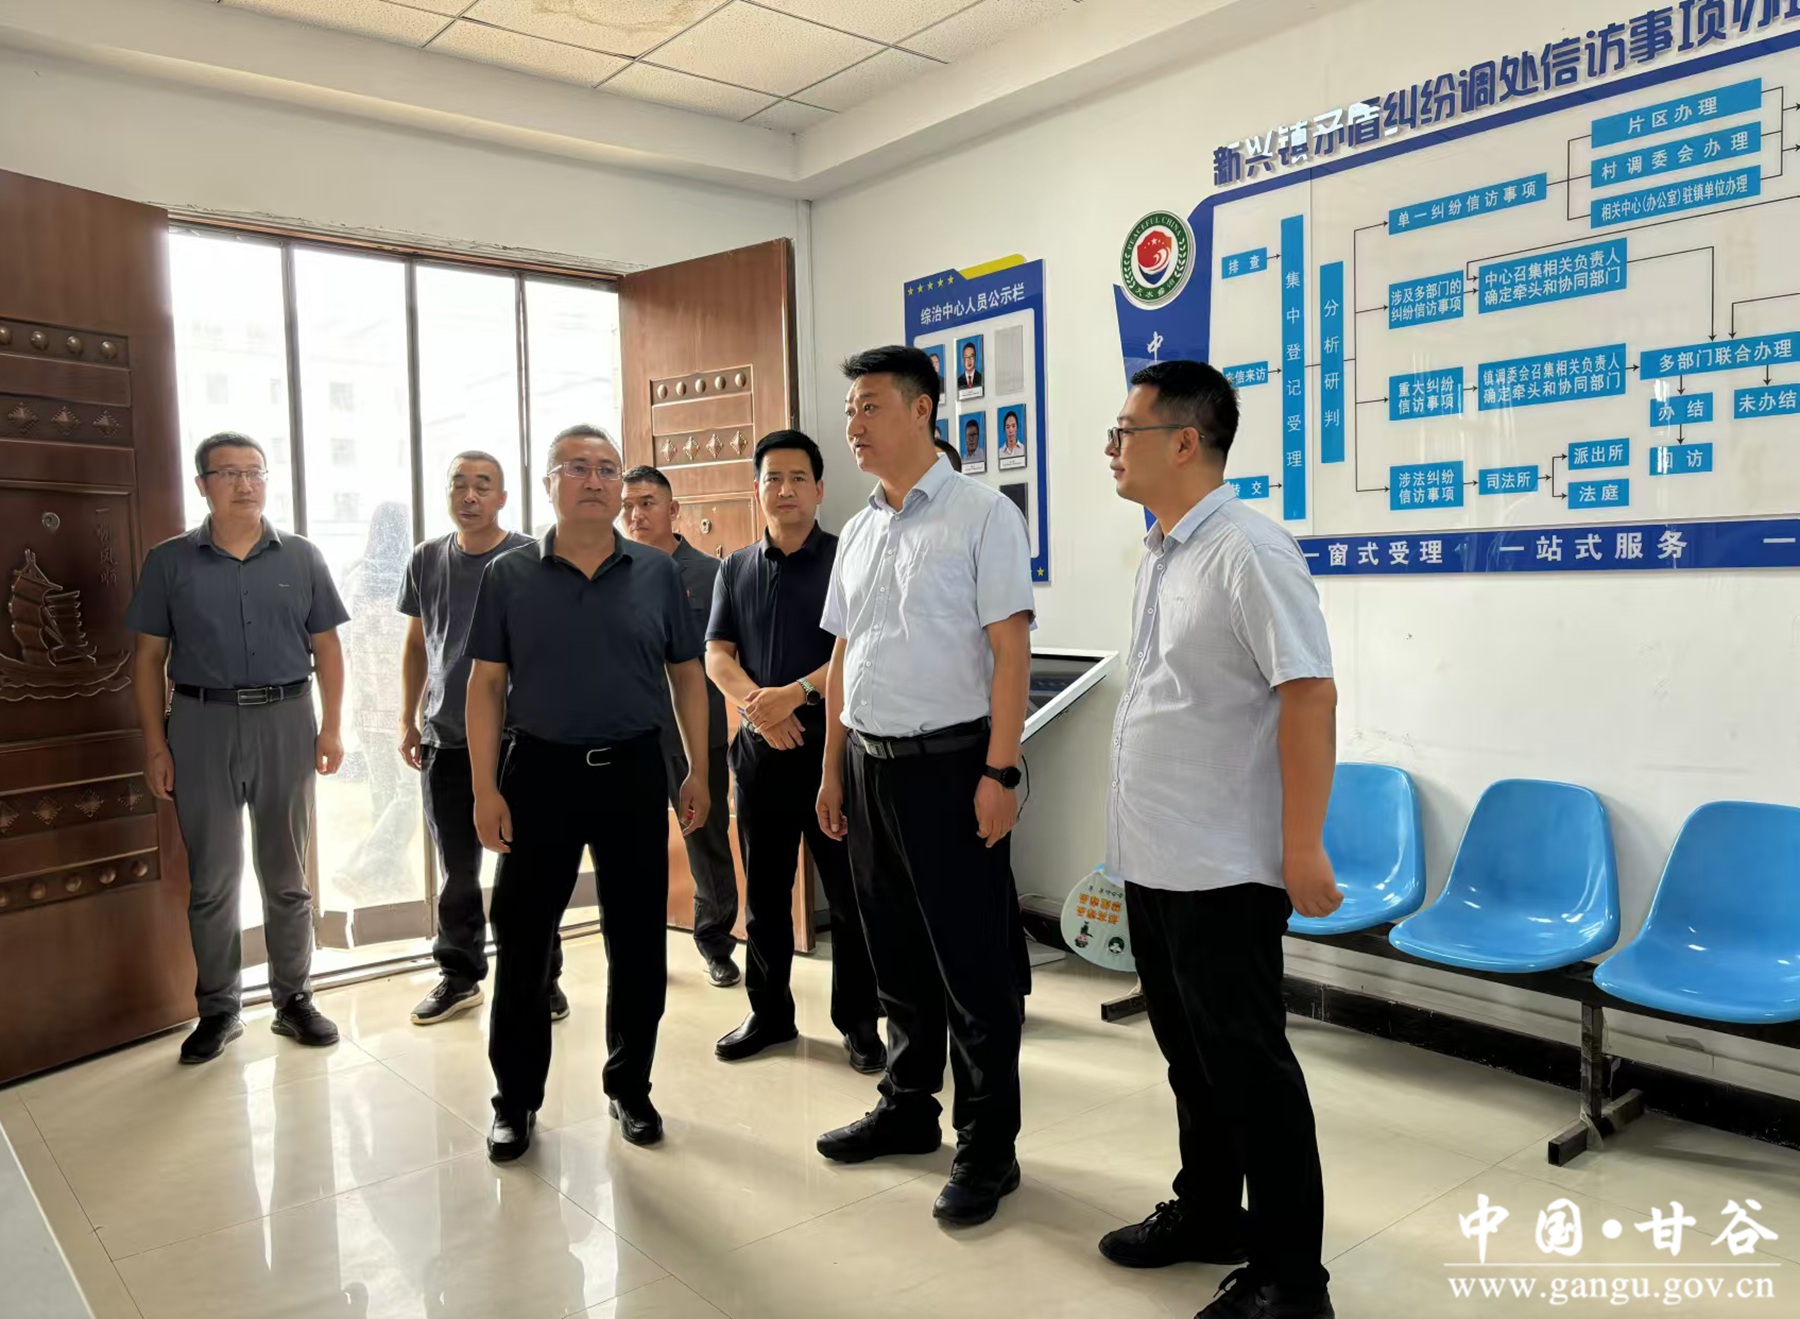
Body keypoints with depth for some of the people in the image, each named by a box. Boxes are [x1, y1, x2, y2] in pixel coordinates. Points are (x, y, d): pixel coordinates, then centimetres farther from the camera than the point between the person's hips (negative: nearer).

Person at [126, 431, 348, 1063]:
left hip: (285, 720, 1)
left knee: (286, 874, 10)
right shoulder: (170, 561, 2)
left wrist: (332, 727, -1)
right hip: (202, 725, -1)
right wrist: (155, 745, -2)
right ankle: (218, 1010, 19)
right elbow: (149, 658, 3)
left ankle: (293, 999, 21)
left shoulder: (301, 558, 5)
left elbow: (326, 648, 7)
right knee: (211, 878, 6)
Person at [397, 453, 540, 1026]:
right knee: (457, 871, 12)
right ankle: (459, 976, 27)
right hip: (445, 741, 4)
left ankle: (543, 977, 18)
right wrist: (408, 720, 12)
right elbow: (417, 645, 15)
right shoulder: (427, 560, 7)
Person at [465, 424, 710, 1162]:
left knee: (638, 940, 8)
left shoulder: (657, 574, 4)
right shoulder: (509, 576, 1)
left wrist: (698, 772, 2)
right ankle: (515, 1100, 22)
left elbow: (686, 675, 8)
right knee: (522, 940, 5)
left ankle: (629, 1086, 27)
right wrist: (485, 788, -6)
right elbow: (485, 684, 0)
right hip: (539, 771, -1)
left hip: (633, 770, 1)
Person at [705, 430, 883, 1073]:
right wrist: (756, 703, -15)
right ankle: (769, 1013, 27)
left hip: (832, 744, -4)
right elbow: (716, 654, 4)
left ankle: (858, 1021, 16)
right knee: (765, 893, 13)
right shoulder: (736, 568, 11)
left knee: (848, 892, 3)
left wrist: (797, 693, -23)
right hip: (760, 748, 4)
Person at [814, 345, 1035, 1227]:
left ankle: (988, 1146, 16)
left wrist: (1000, 773, -17)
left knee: (973, 964, 2)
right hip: (869, 765, 7)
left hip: (948, 764, -6)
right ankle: (908, 1108, 34)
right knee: (896, 955, 17)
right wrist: (833, 768, 13)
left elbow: (1011, 650, -12)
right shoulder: (857, 532, 12)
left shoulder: (980, 514, -7)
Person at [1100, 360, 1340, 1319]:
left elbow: (1309, 695, -21)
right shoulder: (1158, 556, 11)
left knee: (1246, 1062, 3)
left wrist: (1303, 846, -21)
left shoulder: (1247, 553, -16)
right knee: (1189, 1054, 20)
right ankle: (1207, 1214, 37)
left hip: (1222, 868, -8)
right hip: (1151, 861, 8)